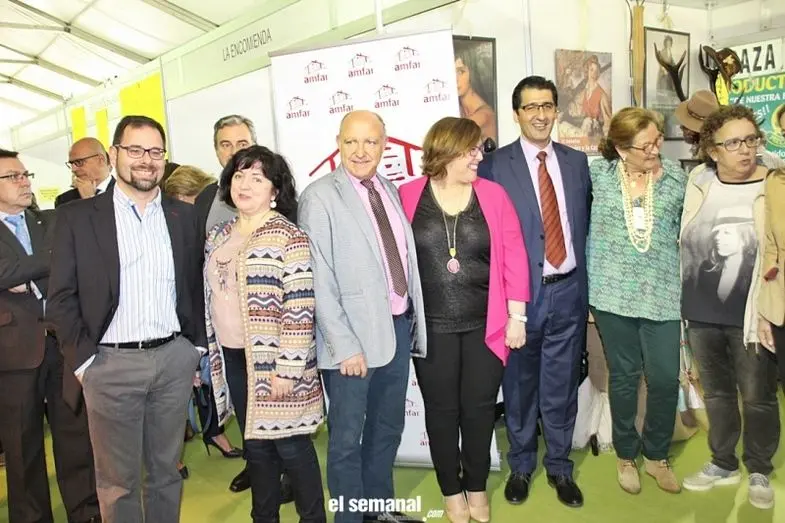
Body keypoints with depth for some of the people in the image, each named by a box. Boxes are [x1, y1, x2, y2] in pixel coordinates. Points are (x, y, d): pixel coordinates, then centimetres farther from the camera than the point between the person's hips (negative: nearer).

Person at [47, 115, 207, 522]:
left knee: (166, 470, 15)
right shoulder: (77, 216, -2)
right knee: (118, 481, 9)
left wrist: (197, 344, 7)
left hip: (174, 358, 3)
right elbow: (61, 297, -3)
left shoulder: (183, 215, 7)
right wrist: (83, 359, -8)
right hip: (111, 363, -2)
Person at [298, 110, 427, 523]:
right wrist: (345, 346, -18)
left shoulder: (390, 190, 9)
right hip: (354, 334, -6)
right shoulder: (320, 197, -11)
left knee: (388, 429, 20)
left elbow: (403, 258, 12)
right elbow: (320, 281, -15)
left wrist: (414, 318, 7)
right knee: (348, 438, 8)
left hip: (398, 326, 7)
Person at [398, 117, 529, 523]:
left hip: (484, 325, 1)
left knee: (479, 410, 12)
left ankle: (477, 488, 34)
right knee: (441, 410, 11)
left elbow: (513, 257, 1)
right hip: (431, 327, -1)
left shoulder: (493, 194, 1)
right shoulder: (408, 197, -4)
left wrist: (516, 316, 0)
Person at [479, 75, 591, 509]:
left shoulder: (576, 161, 8)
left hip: (568, 292, 3)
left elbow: (585, 224, 11)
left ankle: (559, 466, 33)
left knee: (562, 386, 13)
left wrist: (587, 285, 5)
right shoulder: (495, 166, -5)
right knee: (520, 385, 13)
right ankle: (521, 465, 34)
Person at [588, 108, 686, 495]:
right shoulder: (599, 173, -2)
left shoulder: (676, 177, 1)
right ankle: (625, 455, 30)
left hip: (662, 295, 1)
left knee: (665, 379, 2)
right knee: (623, 376, 11)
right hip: (612, 293, -1)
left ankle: (656, 455, 27)